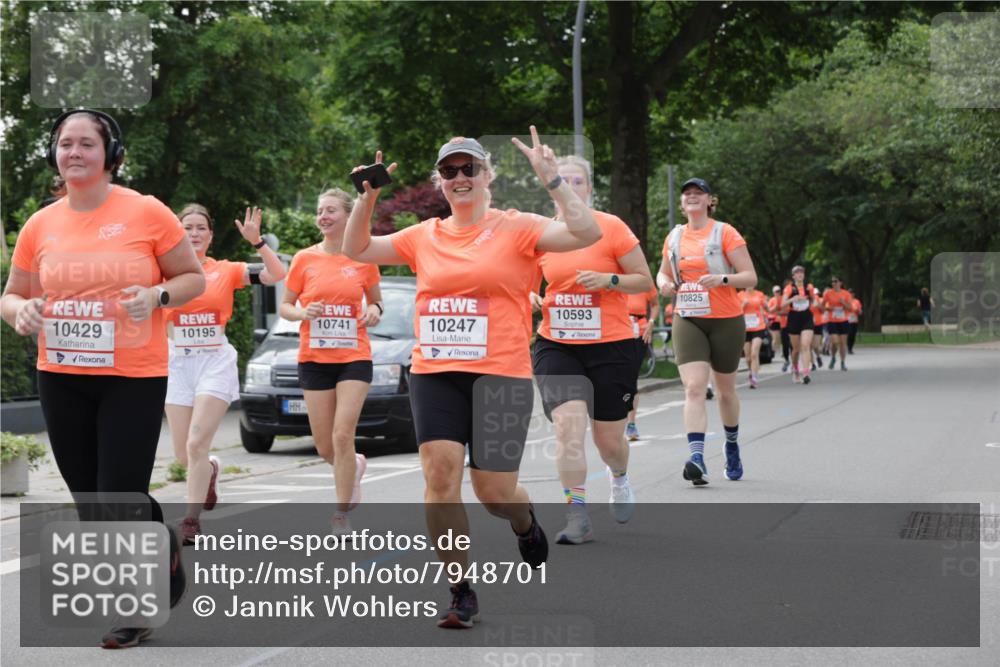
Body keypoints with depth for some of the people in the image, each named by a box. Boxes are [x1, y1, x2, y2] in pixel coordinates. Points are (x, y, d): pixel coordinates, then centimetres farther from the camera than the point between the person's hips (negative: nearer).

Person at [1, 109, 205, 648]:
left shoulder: (146, 213, -6)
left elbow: (194, 278, 3)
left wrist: (157, 294, -17)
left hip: (134, 379, -4)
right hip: (61, 380, 4)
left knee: (120, 500, -6)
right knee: (91, 503, 11)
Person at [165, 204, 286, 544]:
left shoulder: (226, 271, 2)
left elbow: (277, 274, -5)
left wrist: (257, 241, -17)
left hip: (215, 362, -2)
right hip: (178, 363, 2)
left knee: (196, 445, -13)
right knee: (182, 455, 6)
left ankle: (192, 520, -5)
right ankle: (210, 469, 41)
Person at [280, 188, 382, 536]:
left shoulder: (364, 259, 0)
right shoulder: (304, 259, 1)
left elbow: (375, 301, 14)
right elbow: (285, 306, 7)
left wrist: (374, 311, -9)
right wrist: (303, 313, -14)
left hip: (354, 357, -2)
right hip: (314, 359, 2)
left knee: (343, 436, -12)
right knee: (325, 446, 4)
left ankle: (342, 513, 0)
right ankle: (355, 466, 39)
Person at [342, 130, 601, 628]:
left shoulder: (516, 228, -1)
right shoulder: (423, 236, 11)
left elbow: (586, 234, -13)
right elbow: (356, 250, 18)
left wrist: (552, 179, -18)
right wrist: (367, 197, 5)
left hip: (501, 374, -3)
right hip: (434, 375, 3)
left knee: (493, 491, -1)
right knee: (440, 473, -11)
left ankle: (525, 522, 38)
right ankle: (461, 593, 1)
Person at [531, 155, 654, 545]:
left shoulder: (611, 227, -6)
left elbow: (645, 281, -2)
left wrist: (609, 280, -19)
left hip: (611, 346, -1)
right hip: (556, 347, 2)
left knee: (609, 438, 8)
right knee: (569, 425, -18)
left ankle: (620, 478, 44)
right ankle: (577, 517, -12)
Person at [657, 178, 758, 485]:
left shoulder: (725, 233, -5)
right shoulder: (675, 237, 8)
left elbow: (750, 277, -9)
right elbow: (662, 272, 23)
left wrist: (722, 279, -27)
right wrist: (665, 283, -1)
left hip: (726, 321, -2)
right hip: (687, 321, 2)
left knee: (725, 389, 11)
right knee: (693, 388, -15)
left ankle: (732, 446, 37)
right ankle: (697, 459, -25)